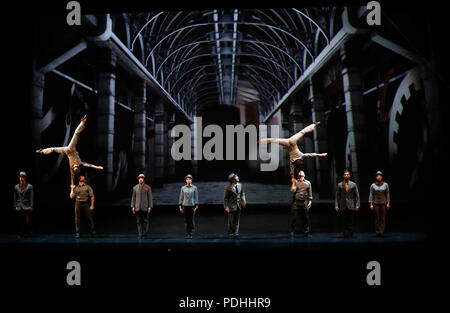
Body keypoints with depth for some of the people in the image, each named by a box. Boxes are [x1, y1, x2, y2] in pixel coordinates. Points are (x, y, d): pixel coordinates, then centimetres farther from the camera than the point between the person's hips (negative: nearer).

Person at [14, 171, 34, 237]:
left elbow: (32, 197, -3)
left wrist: (31, 206, -8)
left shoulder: (30, 186, -1)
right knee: (20, 221, 4)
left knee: (28, 221, -6)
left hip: (27, 206, -3)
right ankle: (21, 233, 12)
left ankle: (29, 234, 3)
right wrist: (15, 206, 7)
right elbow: (15, 197, 13)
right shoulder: (16, 187, 9)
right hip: (19, 207, 3)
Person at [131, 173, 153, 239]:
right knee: (139, 221, 2)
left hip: (145, 207, -2)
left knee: (145, 221, -1)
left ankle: (145, 234, 7)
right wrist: (132, 207, 3)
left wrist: (150, 207, -6)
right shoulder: (135, 188, 9)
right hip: (137, 207, 2)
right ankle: (140, 235, 7)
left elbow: (150, 197, 1)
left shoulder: (148, 187, 2)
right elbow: (133, 197, 11)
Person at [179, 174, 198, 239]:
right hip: (185, 205, 1)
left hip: (192, 205, -1)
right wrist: (180, 207, 0)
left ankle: (190, 233, 3)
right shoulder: (183, 188, 5)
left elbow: (196, 197, 0)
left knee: (191, 220, -4)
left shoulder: (194, 188, 0)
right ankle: (187, 234, 9)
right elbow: (181, 197, 6)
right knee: (186, 220, 3)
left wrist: (196, 207, -7)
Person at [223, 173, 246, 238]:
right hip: (231, 206, -5)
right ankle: (231, 233, 20)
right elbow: (225, 198, -11)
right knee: (231, 220, 4)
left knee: (237, 220, 10)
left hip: (238, 206, 5)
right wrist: (226, 207, -14)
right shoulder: (227, 188, -15)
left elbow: (242, 194, 14)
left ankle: (236, 233, 19)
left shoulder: (240, 185, 0)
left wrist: (243, 201, 6)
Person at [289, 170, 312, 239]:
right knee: (294, 218, -2)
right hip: (296, 203, -2)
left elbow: (310, 193, 11)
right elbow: (292, 190, -10)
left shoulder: (308, 183, 8)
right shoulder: (295, 182, 3)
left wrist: (310, 201, 5)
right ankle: (292, 233, 4)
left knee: (305, 218, 6)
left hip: (304, 203, 2)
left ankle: (306, 233, 17)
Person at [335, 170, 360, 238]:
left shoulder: (353, 184, 5)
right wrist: (336, 205, -1)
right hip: (343, 206, 1)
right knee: (345, 221, 2)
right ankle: (346, 234, 8)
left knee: (351, 220, -4)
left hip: (351, 206, -1)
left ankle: (350, 234, 2)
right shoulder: (339, 185, 7)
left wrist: (357, 205, -2)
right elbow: (337, 196, 7)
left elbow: (357, 195, 5)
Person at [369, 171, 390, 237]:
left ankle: (382, 232, 1)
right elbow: (371, 195, 0)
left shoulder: (385, 184, 2)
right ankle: (377, 232, 4)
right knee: (377, 218, 0)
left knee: (383, 218, -2)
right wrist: (371, 204, -6)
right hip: (376, 203, 0)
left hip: (383, 203, 0)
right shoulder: (373, 185, 1)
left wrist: (388, 203, -4)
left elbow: (388, 194, 2)